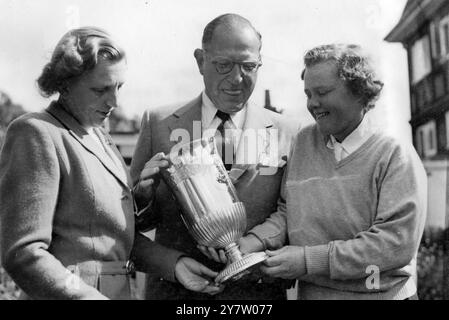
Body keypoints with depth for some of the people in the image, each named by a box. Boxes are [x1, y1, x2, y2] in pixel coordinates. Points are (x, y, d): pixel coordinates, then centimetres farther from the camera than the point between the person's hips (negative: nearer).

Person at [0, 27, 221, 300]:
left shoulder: (99, 136, 9)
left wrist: (172, 263, -4)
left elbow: (116, 232, 9)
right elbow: (23, 254, -21)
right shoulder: (36, 134, -15)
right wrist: (91, 297, -24)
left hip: (122, 288, 8)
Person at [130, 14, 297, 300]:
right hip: (173, 289, 1)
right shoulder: (158, 122, -3)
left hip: (256, 290, 0)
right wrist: (143, 196, -20)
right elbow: (134, 221, 0)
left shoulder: (285, 133, -5)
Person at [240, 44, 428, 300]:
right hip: (310, 292, 4)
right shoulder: (303, 142, 0)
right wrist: (253, 242, -16)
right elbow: (287, 211, 3)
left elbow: (398, 243, -20)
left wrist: (311, 260, -24)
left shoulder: (397, 157, -13)